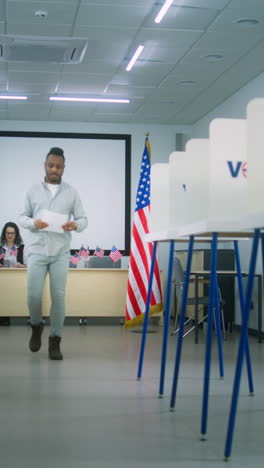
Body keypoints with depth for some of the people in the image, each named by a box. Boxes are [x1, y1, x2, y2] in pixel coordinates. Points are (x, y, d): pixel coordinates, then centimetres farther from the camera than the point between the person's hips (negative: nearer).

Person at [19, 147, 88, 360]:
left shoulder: (72, 192, 7)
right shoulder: (33, 190, 8)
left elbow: (83, 219, 7)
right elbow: (23, 216, 10)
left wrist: (75, 224, -16)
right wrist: (32, 223, -12)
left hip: (61, 252, 0)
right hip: (37, 250, 0)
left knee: (59, 296, -3)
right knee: (34, 295, -6)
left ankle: (55, 341, 7)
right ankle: (36, 326, 24)